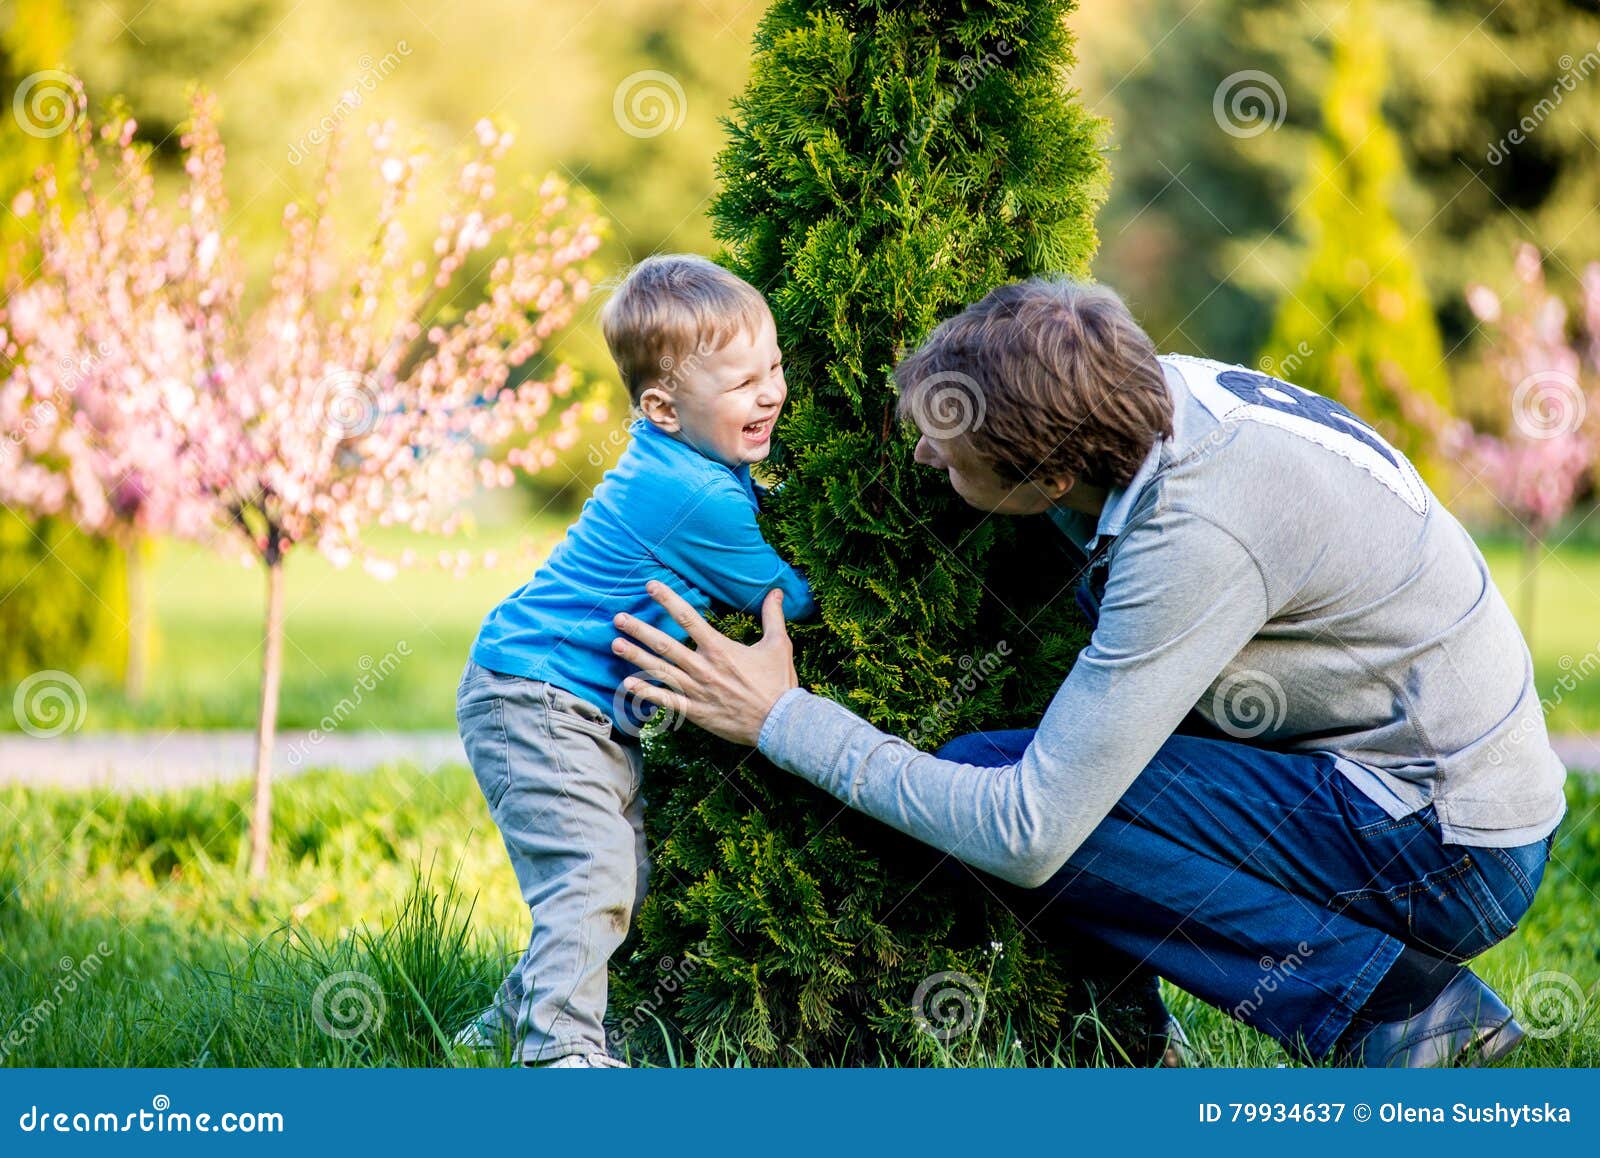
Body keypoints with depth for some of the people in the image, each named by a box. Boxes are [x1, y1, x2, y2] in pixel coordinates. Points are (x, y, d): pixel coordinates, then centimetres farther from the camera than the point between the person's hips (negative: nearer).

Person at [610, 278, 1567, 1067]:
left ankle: (1391, 1010, -10)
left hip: (1450, 854, -9)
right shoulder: (1162, 391, -3)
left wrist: (784, 721, -17)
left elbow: (1024, 836, -26)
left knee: (986, 776, -14)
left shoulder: (1196, 538, -27)